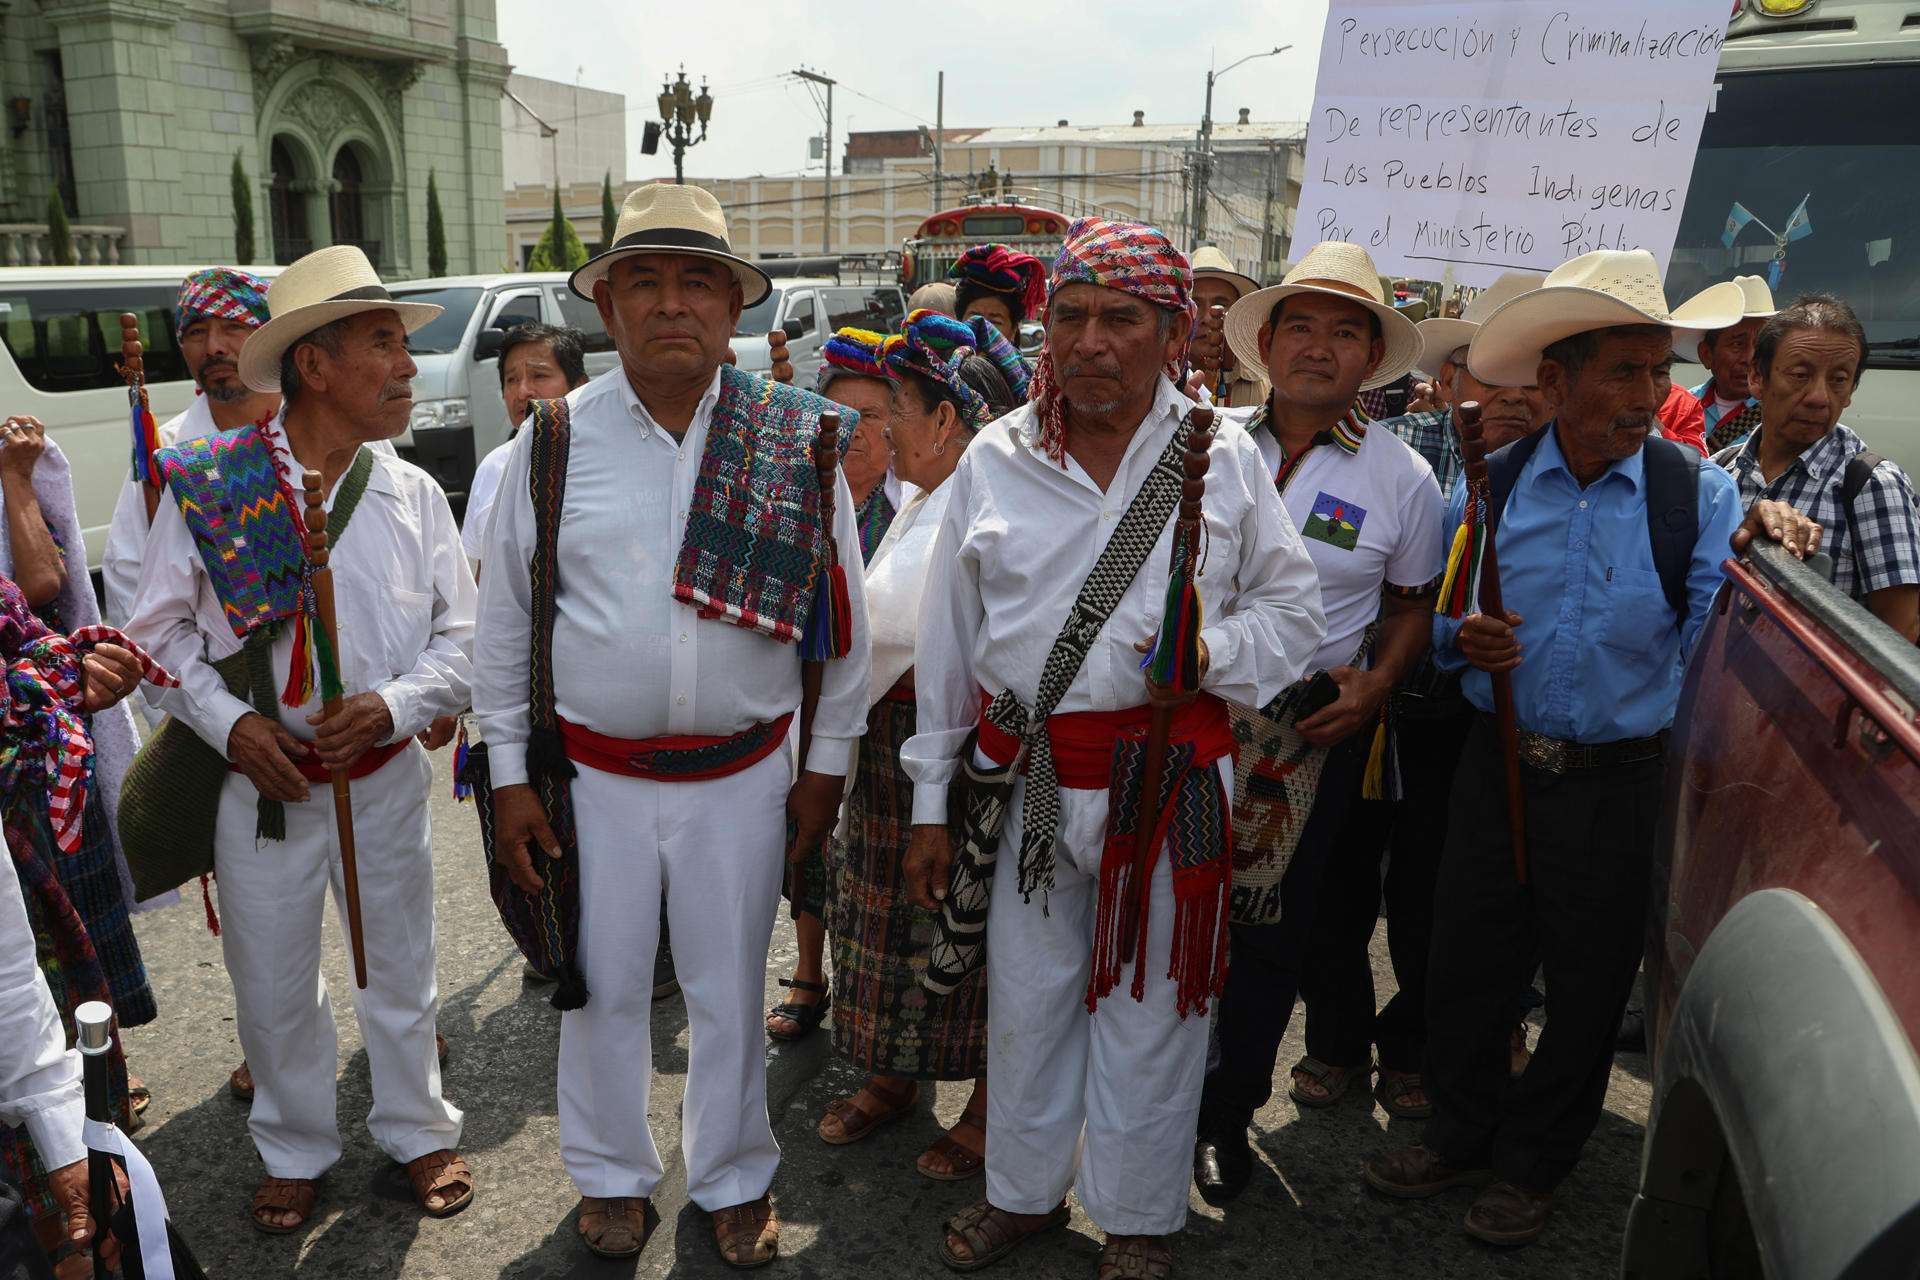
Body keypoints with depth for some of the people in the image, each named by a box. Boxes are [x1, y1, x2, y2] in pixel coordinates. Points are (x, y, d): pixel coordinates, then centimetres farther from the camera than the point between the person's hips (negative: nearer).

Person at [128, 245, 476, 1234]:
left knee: (399, 970, 15)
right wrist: (229, 721, -13)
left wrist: (394, 705, -16)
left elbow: (461, 636, 1)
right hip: (262, 781, -1)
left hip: (385, 775, 1)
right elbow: (160, 629, 0)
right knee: (272, 985, 14)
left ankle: (418, 1134, 37)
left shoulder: (413, 495, -2)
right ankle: (295, 1152, 38)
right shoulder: (205, 484, -8)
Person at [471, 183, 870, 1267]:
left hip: (743, 774, 0)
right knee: (602, 986, 16)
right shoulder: (554, 440, -3)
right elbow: (505, 618, 2)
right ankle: (614, 1175, 42)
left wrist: (829, 762, 3)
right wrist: (510, 774, 2)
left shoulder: (799, 440, -4)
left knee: (730, 992, 15)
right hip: (593, 773, 1)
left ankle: (735, 1183, 40)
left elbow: (844, 610, 2)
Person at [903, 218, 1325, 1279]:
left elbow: (1293, 605, 6)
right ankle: (1024, 1190, 39)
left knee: (1148, 1009, 11)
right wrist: (930, 802, 6)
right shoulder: (994, 459, 3)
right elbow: (948, 638, 6)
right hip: (1025, 780, 2)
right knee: (1024, 999, 15)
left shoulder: (1225, 457, -1)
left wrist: (1217, 650, -16)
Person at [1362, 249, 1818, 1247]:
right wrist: (1460, 639, -12)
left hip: (1618, 781, -1)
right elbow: (1436, 615, 10)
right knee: (1465, 964, 13)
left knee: (1585, 984, 14)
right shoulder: (1489, 485, -1)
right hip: (1499, 764, 2)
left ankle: (1532, 1164, 38)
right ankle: (1463, 1135, 39)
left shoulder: (1698, 493, -6)